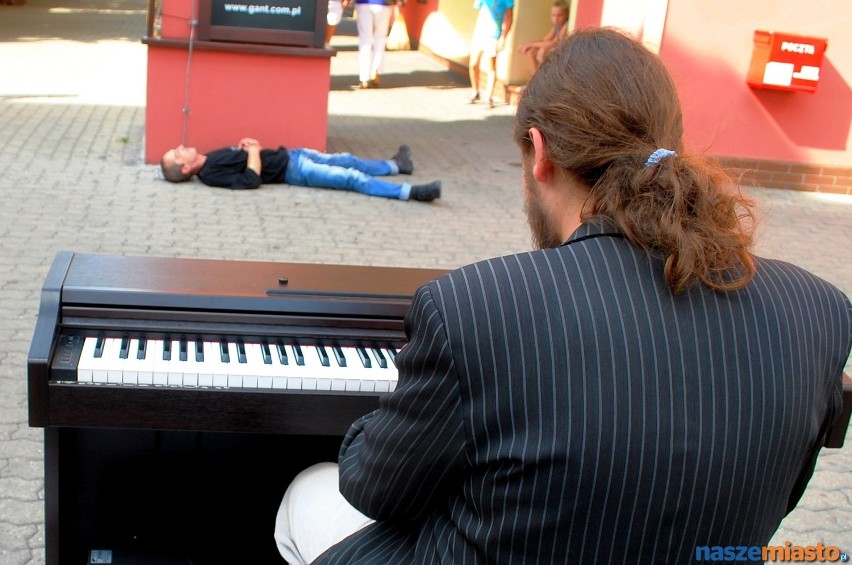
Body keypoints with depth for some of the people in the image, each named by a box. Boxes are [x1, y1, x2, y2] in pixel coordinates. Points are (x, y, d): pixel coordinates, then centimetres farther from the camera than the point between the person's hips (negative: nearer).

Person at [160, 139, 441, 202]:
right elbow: (251, 180, -29)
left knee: (347, 161, 19)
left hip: (289, 155, 9)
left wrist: (249, 145, -2)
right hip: (292, 171, -9)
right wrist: (254, 150, -16)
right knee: (352, 178, -14)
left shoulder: (210, 157, 9)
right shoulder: (211, 175, -19)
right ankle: (409, 191, -15)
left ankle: (395, 165, 36)